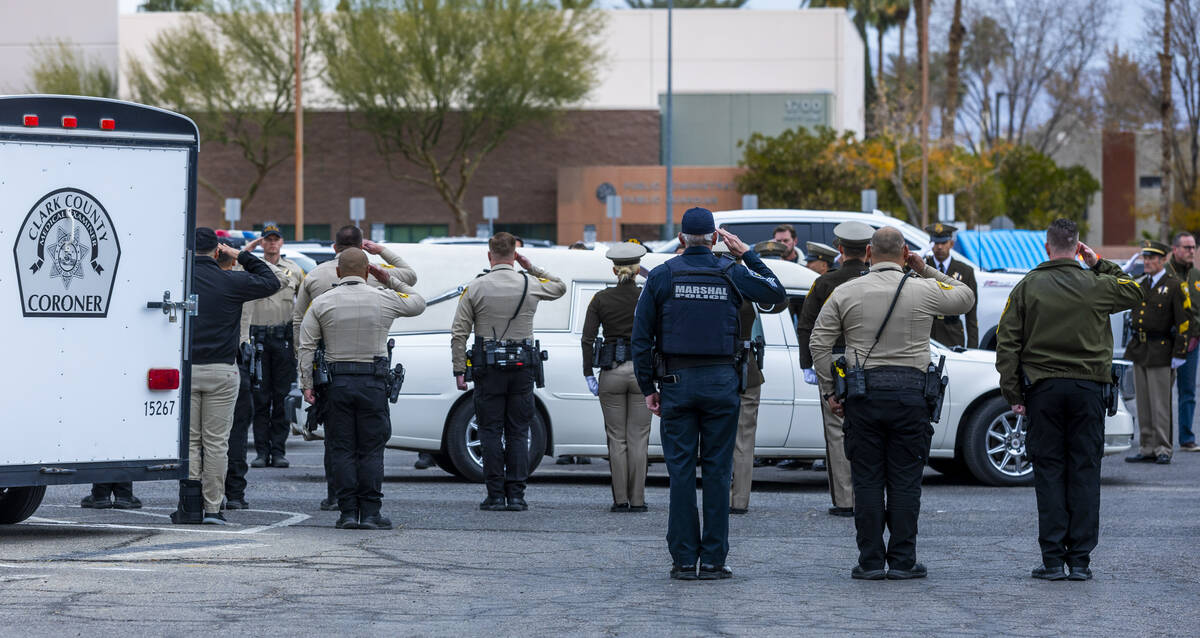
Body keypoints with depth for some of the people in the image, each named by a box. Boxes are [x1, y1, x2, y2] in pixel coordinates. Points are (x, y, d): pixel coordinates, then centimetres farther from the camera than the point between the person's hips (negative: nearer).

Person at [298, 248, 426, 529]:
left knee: (342, 450, 4)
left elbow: (306, 347, -2)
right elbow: (418, 304, 18)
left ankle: (348, 513, 3)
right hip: (373, 382, 0)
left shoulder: (322, 303, 1)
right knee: (371, 450, 4)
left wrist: (306, 385, 1)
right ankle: (371, 512, 2)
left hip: (336, 382, 0)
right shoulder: (384, 300, 0)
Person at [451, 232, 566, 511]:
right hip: (522, 368, 1)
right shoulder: (530, 285, 1)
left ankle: (495, 496, 0)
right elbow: (560, 287, 24)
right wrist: (532, 268, 18)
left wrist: (459, 371, 1)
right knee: (518, 432, 5)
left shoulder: (476, 288, -2)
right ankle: (516, 495, 1)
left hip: (488, 369, -1)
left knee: (491, 432, 3)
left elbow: (459, 333, -3)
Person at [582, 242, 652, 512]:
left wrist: (588, 375, 1)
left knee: (616, 439, 6)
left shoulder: (601, 299, 0)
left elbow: (587, 339, -3)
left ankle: (620, 500, 4)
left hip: (611, 372, 1)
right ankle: (637, 500, 3)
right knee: (638, 439, 4)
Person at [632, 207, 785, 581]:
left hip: (677, 382, 0)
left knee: (680, 470, 2)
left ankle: (684, 560, 0)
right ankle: (713, 560, 1)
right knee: (717, 470, 3)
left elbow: (641, 336, 0)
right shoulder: (732, 274, 1)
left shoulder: (662, 276, 0)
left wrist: (648, 387, 6)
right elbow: (777, 293, 19)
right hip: (721, 382, 0)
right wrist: (747, 254, 20)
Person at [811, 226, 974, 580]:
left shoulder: (845, 293, 3)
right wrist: (926, 270, 17)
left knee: (867, 480, 4)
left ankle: (870, 561, 4)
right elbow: (965, 296, 19)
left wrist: (828, 391, 10)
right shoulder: (925, 291, 0)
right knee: (905, 481, 3)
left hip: (863, 395, 1)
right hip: (910, 395, 0)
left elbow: (819, 344, 2)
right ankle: (903, 561, 4)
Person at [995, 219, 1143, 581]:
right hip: (1088, 388, 0)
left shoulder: (1027, 287, 0)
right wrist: (1101, 265, 19)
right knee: (1085, 471, 3)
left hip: (1043, 388, 0)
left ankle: (1052, 559, 0)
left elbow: (1007, 343, -1)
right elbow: (1135, 293, 20)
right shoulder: (1096, 285, 0)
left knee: (1049, 472, 3)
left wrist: (1013, 394, 3)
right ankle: (1080, 559, 1)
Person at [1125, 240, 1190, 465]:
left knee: (1160, 404, -5)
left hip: (1160, 353, -7)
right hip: (1139, 352, 7)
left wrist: (1179, 354, -13)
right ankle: (1147, 449, 14)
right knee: (1143, 404, 9)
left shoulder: (1175, 286, -6)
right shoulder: (1139, 284, 14)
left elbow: (1184, 321, -9)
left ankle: (1163, 450, 1)